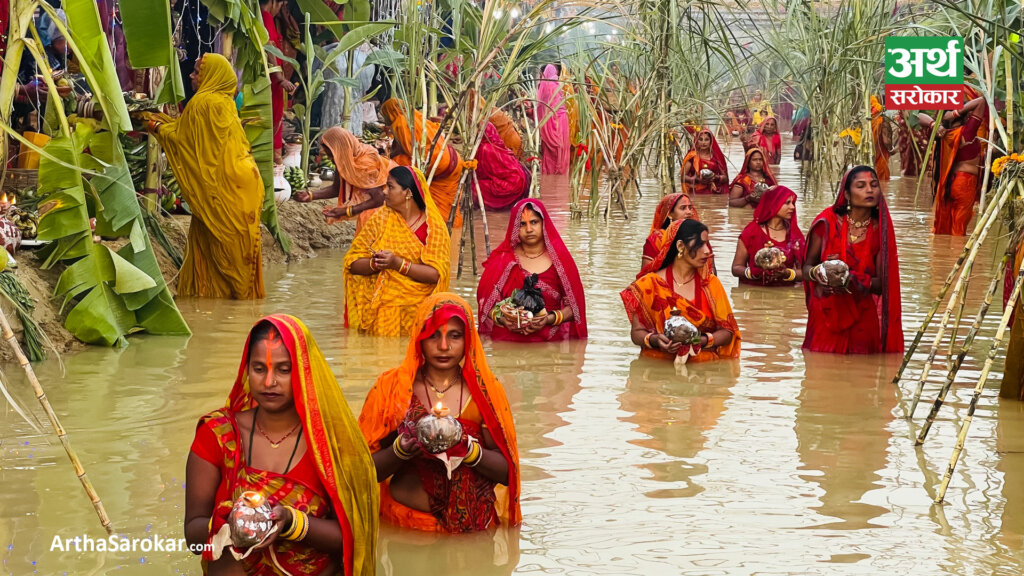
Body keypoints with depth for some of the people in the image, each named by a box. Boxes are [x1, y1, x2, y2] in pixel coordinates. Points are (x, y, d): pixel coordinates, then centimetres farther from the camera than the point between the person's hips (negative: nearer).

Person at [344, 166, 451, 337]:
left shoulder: (434, 228, 0)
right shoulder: (381, 219, 8)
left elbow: (436, 274, -11)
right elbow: (353, 263, 3)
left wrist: (398, 264, -19)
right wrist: (375, 264, -16)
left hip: (417, 310, -2)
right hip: (380, 309, 2)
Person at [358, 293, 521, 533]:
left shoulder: (485, 390, 7)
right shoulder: (391, 387, 4)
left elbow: (506, 472, 4)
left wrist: (468, 449, -14)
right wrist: (400, 450, -16)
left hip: (475, 524, 1)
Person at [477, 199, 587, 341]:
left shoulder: (559, 259, 8)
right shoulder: (502, 260, 10)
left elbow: (573, 305, 8)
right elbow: (485, 304, 12)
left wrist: (549, 319, -10)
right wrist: (502, 319, -8)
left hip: (550, 341, 0)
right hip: (508, 339, 0)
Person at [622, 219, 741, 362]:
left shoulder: (711, 283, 11)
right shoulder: (650, 284, 5)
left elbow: (727, 331, 7)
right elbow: (637, 332, 5)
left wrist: (704, 340, -13)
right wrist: (654, 340, -17)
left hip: (704, 366, 1)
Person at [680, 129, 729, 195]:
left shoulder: (716, 157, 13)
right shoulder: (692, 156, 8)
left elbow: (725, 178, 15)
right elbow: (683, 176, 5)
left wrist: (716, 178, -6)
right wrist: (697, 179, -10)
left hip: (715, 192, 2)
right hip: (697, 192, -1)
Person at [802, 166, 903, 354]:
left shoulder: (880, 231, 0)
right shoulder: (828, 223, -4)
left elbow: (881, 284, -3)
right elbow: (806, 268, 4)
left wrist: (853, 281, -22)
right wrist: (818, 273, -20)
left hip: (862, 318, 1)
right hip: (825, 315, -1)